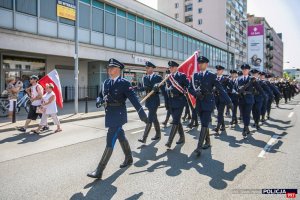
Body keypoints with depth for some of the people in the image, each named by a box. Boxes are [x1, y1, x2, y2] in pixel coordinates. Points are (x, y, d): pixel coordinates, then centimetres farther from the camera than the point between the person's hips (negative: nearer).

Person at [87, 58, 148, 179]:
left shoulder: (124, 83, -11)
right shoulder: (106, 82, 8)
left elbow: (133, 99, -14)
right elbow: (101, 96, 15)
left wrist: (142, 114, -14)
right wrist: (99, 101, -10)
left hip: (118, 115, -7)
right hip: (109, 114, 7)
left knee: (110, 142, -6)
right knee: (121, 137, 22)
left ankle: (99, 171, 0)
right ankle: (129, 158, 43)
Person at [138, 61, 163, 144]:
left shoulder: (158, 77, -3)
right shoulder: (145, 77, 9)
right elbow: (144, 87, -8)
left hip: (155, 100, -6)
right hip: (148, 100, 6)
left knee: (150, 119, -9)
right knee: (154, 118, 16)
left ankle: (144, 138, -8)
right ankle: (158, 134, 29)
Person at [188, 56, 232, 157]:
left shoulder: (212, 75, -4)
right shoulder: (195, 75, 8)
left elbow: (221, 89, -5)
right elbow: (190, 88, 8)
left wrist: (229, 101, -7)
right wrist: (195, 93, -14)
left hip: (208, 103, -4)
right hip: (199, 103, 5)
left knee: (204, 125, -10)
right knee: (204, 124, 14)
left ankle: (199, 147, -11)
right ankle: (207, 142, 30)